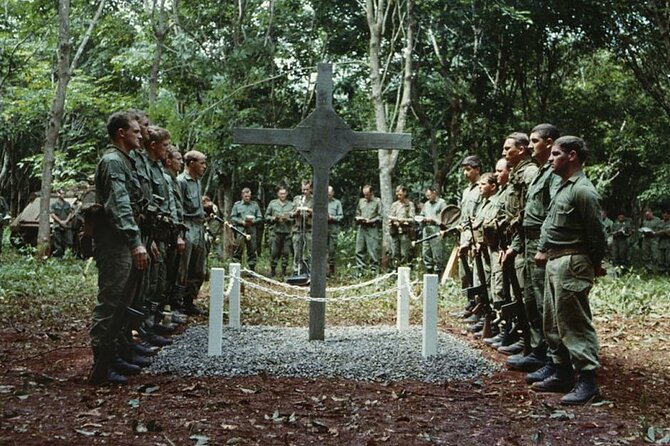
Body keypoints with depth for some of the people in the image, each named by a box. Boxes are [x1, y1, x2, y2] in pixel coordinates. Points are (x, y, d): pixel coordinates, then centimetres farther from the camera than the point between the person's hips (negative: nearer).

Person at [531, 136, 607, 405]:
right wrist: (544, 251, 10)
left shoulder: (583, 191, -15)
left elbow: (596, 234, -14)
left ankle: (587, 381, -1)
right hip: (554, 263, 10)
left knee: (575, 324, -7)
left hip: (571, 264, -10)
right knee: (553, 323, 15)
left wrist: (595, 266, -5)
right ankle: (561, 373, 24)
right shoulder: (563, 187, 16)